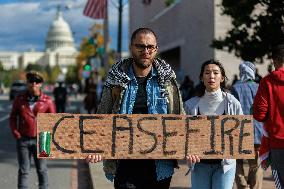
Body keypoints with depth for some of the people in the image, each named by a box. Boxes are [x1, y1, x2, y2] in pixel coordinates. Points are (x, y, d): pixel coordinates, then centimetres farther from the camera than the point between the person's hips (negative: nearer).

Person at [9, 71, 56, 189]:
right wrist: (15, 133, -1)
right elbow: (13, 117, 11)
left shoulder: (47, 101, -2)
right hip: (23, 140, 1)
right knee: (23, 170, 4)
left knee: (41, 169, 9)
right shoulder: (19, 99, 3)